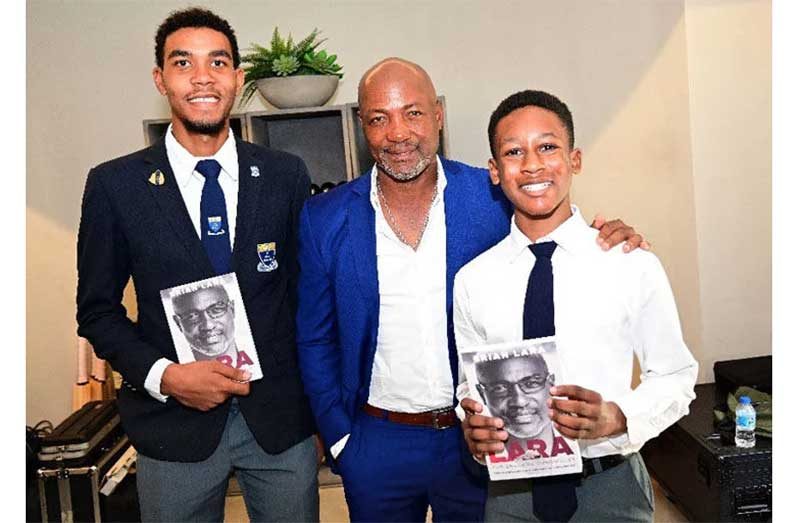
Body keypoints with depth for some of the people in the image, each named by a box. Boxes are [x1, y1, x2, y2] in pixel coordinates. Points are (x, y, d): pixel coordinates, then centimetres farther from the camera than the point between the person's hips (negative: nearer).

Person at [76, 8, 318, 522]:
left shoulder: (286, 175, -2)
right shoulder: (115, 185, -5)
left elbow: (307, 287, 3)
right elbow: (98, 308, 1)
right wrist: (163, 375, -14)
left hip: (281, 417, 1)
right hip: (174, 421, 0)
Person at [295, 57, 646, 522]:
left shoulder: (495, 197, -9)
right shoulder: (325, 219, -6)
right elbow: (316, 341, 2)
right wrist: (339, 439, -2)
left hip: (481, 438, 0)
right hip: (376, 445, 1)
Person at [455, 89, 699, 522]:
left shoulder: (634, 265, -10)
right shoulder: (473, 280, -4)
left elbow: (675, 376, -2)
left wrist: (616, 418, -19)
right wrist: (472, 426, -14)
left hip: (610, 484, -1)